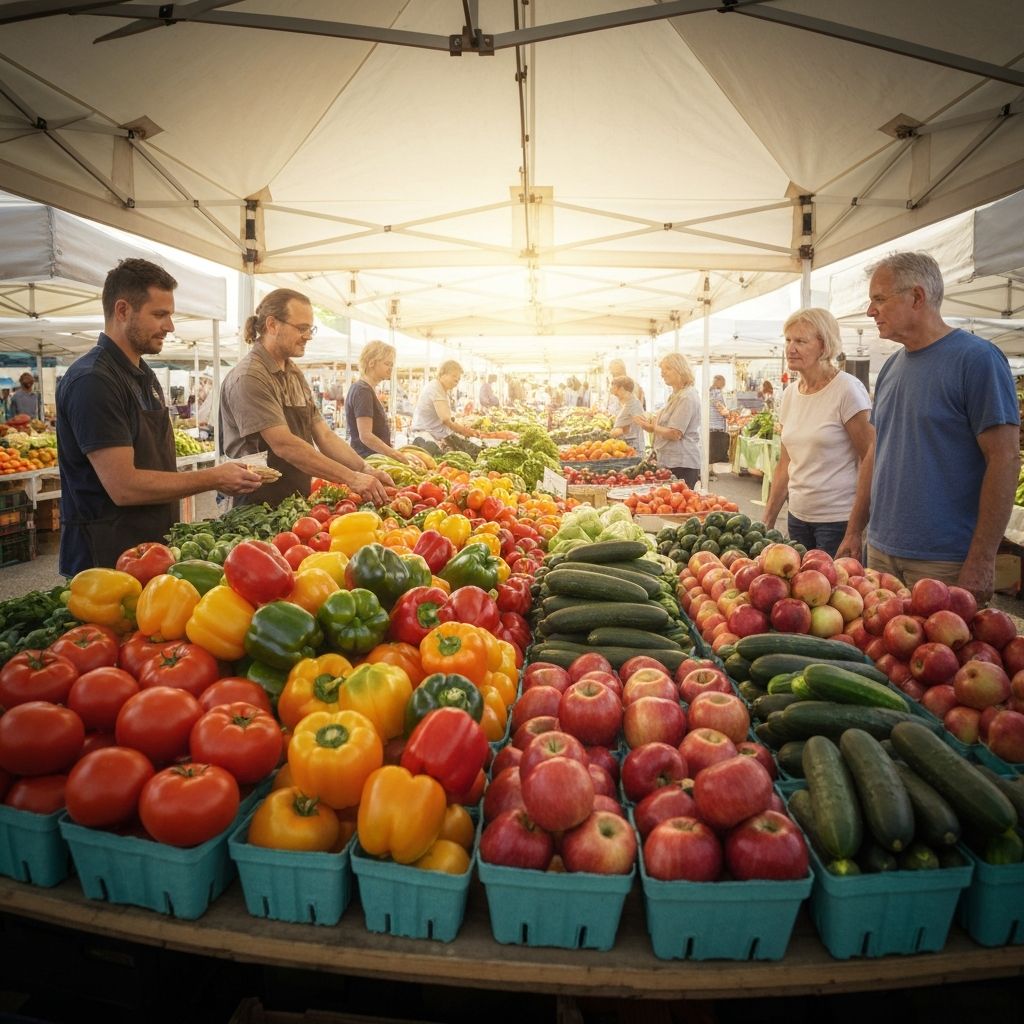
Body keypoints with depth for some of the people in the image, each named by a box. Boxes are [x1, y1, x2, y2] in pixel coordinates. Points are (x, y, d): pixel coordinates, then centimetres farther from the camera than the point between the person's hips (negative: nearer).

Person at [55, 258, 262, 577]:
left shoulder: (144, 375, 12)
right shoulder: (92, 381, -19)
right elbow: (124, 487, -24)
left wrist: (218, 477, 4)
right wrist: (212, 479, -17)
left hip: (154, 544, 9)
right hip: (107, 558, -9)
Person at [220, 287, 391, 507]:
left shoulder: (295, 374, 12)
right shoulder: (248, 378, -15)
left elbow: (323, 435, 8)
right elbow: (284, 445, -23)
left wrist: (365, 470, -6)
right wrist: (351, 478, -24)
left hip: (299, 501, 7)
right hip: (259, 506, -7)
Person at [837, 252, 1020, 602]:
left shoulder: (977, 359, -11)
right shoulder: (891, 367, 10)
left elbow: (1006, 459, -14)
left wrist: (981, 560, -18)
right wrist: (854, 532, 13)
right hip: (881, 551, 7)